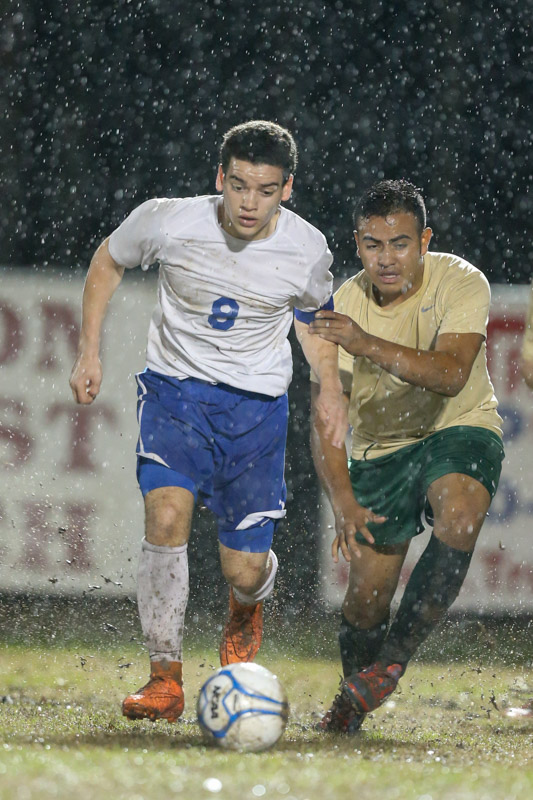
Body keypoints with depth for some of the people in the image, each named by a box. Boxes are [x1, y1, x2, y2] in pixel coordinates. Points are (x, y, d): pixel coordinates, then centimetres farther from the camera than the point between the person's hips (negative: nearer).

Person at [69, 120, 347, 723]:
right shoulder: (167, 221, -14)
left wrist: (329, 386, -1)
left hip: (257, 403, 1)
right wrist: (89, 351, 2)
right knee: (167, 514, -27)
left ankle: (246, 606, 39)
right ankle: (165, 678, -16)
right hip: (175, 388, -1)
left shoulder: (307, 251, -9)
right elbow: (108, 262, 7)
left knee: (244, 569, -3)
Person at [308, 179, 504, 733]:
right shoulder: (342, 308, -12)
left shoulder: (461, 283, -18)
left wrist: (366, 344, -48)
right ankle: (353, 702, 28)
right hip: (381, 447, 2)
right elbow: (325, 417, -13)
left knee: (458, 518, -34)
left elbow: (451, 375, -35)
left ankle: (394, 656, -20)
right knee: (366, 594, -1)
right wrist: (342, 502, -27)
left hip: (460, 428, -2)